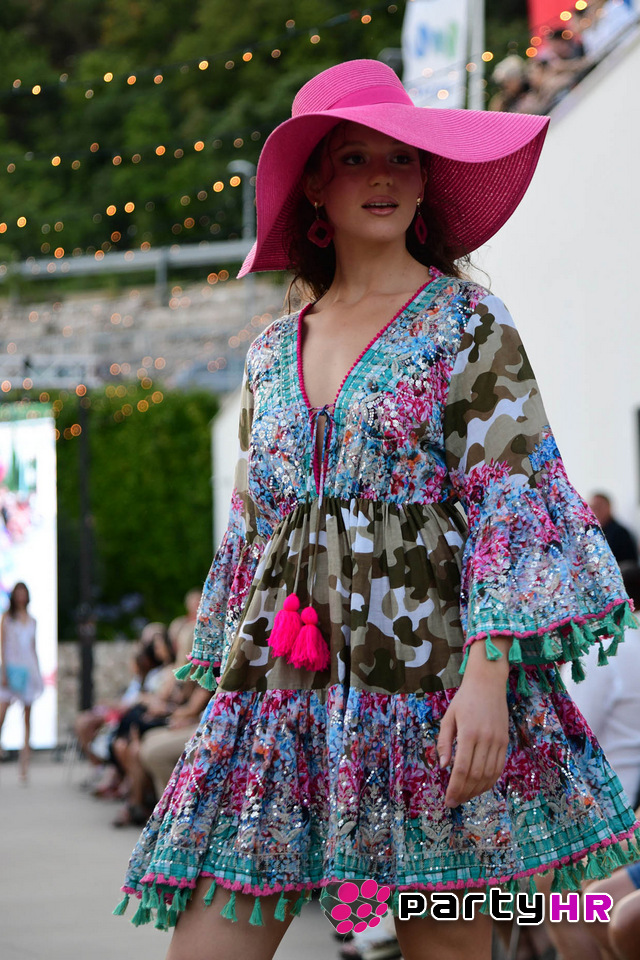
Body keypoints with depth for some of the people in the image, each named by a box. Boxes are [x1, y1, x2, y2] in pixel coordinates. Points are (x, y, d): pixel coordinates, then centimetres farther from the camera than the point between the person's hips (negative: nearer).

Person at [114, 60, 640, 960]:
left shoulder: (467, 324, 2)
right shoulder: (274, 352, 16)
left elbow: (509, 503, -8)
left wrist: (488, 675, -19)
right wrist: (223, 677, 15)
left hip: (428, 675, -4)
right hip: (278, 682, 4)